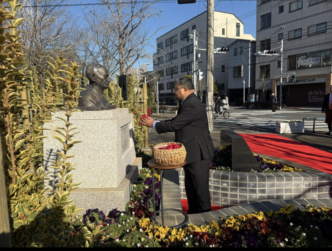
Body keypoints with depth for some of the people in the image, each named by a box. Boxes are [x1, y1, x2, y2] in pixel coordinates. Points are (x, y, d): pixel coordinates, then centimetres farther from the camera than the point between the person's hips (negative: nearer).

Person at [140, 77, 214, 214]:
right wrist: (155, 122, 6)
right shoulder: (187, 102, 11)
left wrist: (153, 124, -9)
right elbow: (175, 121, 14)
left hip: (198, 153, -10)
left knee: (201, 187, 3)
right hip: (191, 152, 10)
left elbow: (174, 125, -22)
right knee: (190, 186, 20)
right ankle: (193, 212, 35)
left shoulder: (192, 105, -22)